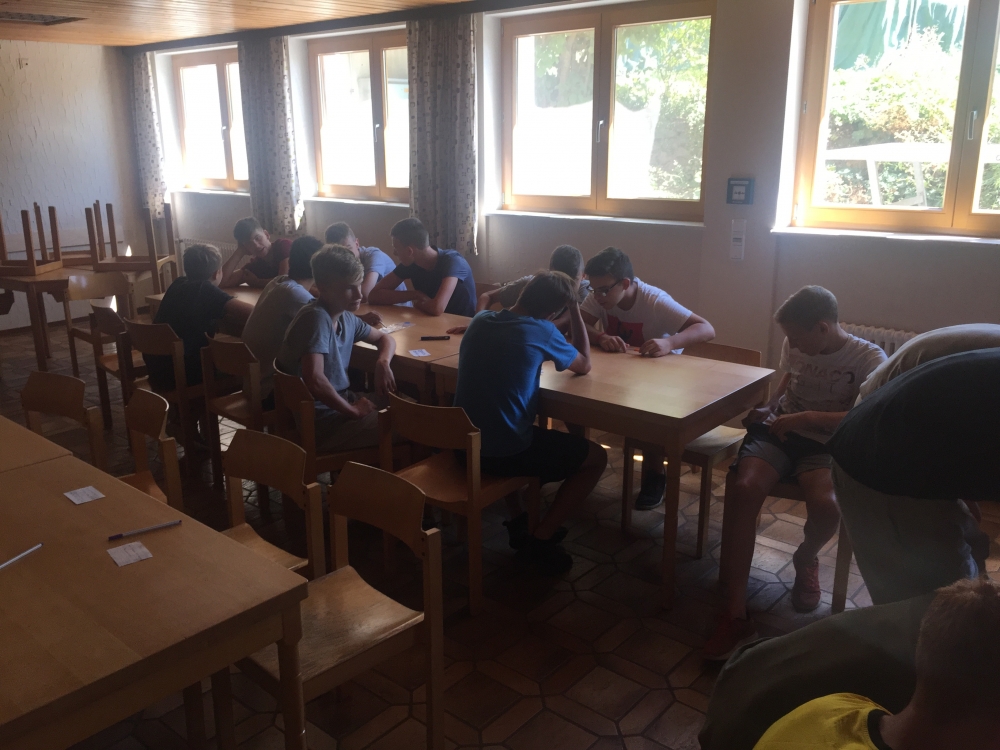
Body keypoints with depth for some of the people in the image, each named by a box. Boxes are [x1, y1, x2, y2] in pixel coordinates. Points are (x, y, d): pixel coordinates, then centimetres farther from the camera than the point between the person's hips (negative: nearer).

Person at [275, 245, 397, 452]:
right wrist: (353, 411, -17)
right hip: (317, 422, -9)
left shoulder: (346, 317, 6)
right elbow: (314, 380, -31)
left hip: (338, 402, 9)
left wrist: (383, 362, -1)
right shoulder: (316, 318, -20)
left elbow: (384, 338, 22)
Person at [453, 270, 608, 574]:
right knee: (597, 457, 11)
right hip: (505, 453, -7)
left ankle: (521, 520, 29)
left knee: (542, 436, 35)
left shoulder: (481, 319, 6)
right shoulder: (541, 331, -11)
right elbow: (584, 366, 6)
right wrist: (575, 308, 10)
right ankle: (539, 539, 9)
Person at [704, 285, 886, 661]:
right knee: (742, 489, -30)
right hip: (779, 431, 3)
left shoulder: (869, 359, -7)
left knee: (826, 506, -36)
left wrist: (805, 418, -23)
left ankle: (806, 559, 6)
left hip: (827, 444, -3)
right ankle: (735, 615, -28)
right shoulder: (794, 346, 8)